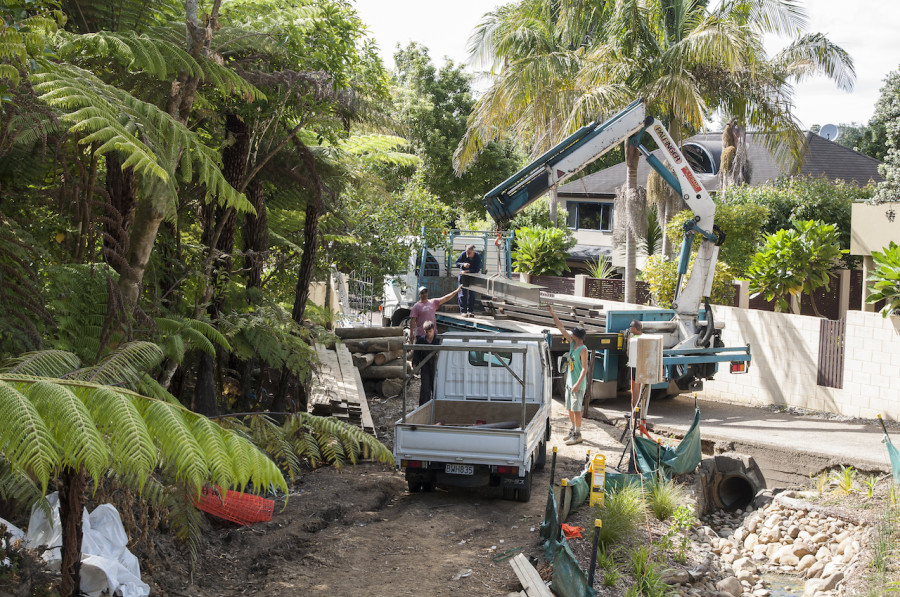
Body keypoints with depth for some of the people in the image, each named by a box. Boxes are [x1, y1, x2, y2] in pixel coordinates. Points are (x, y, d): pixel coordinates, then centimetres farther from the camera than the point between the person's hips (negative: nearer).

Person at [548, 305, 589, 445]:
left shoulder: (583, 349, -16)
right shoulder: (572, 343, 7)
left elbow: (584, 368, -20)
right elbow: (561, 328, 11)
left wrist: (578, 384, -27)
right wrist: (553, 314, 7)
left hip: (578, 384, -8)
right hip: (569, 381, 8)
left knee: (576, 409, -5)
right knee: (570, 408, 15)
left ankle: (577, 435, 1)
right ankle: (573, 429, 29)